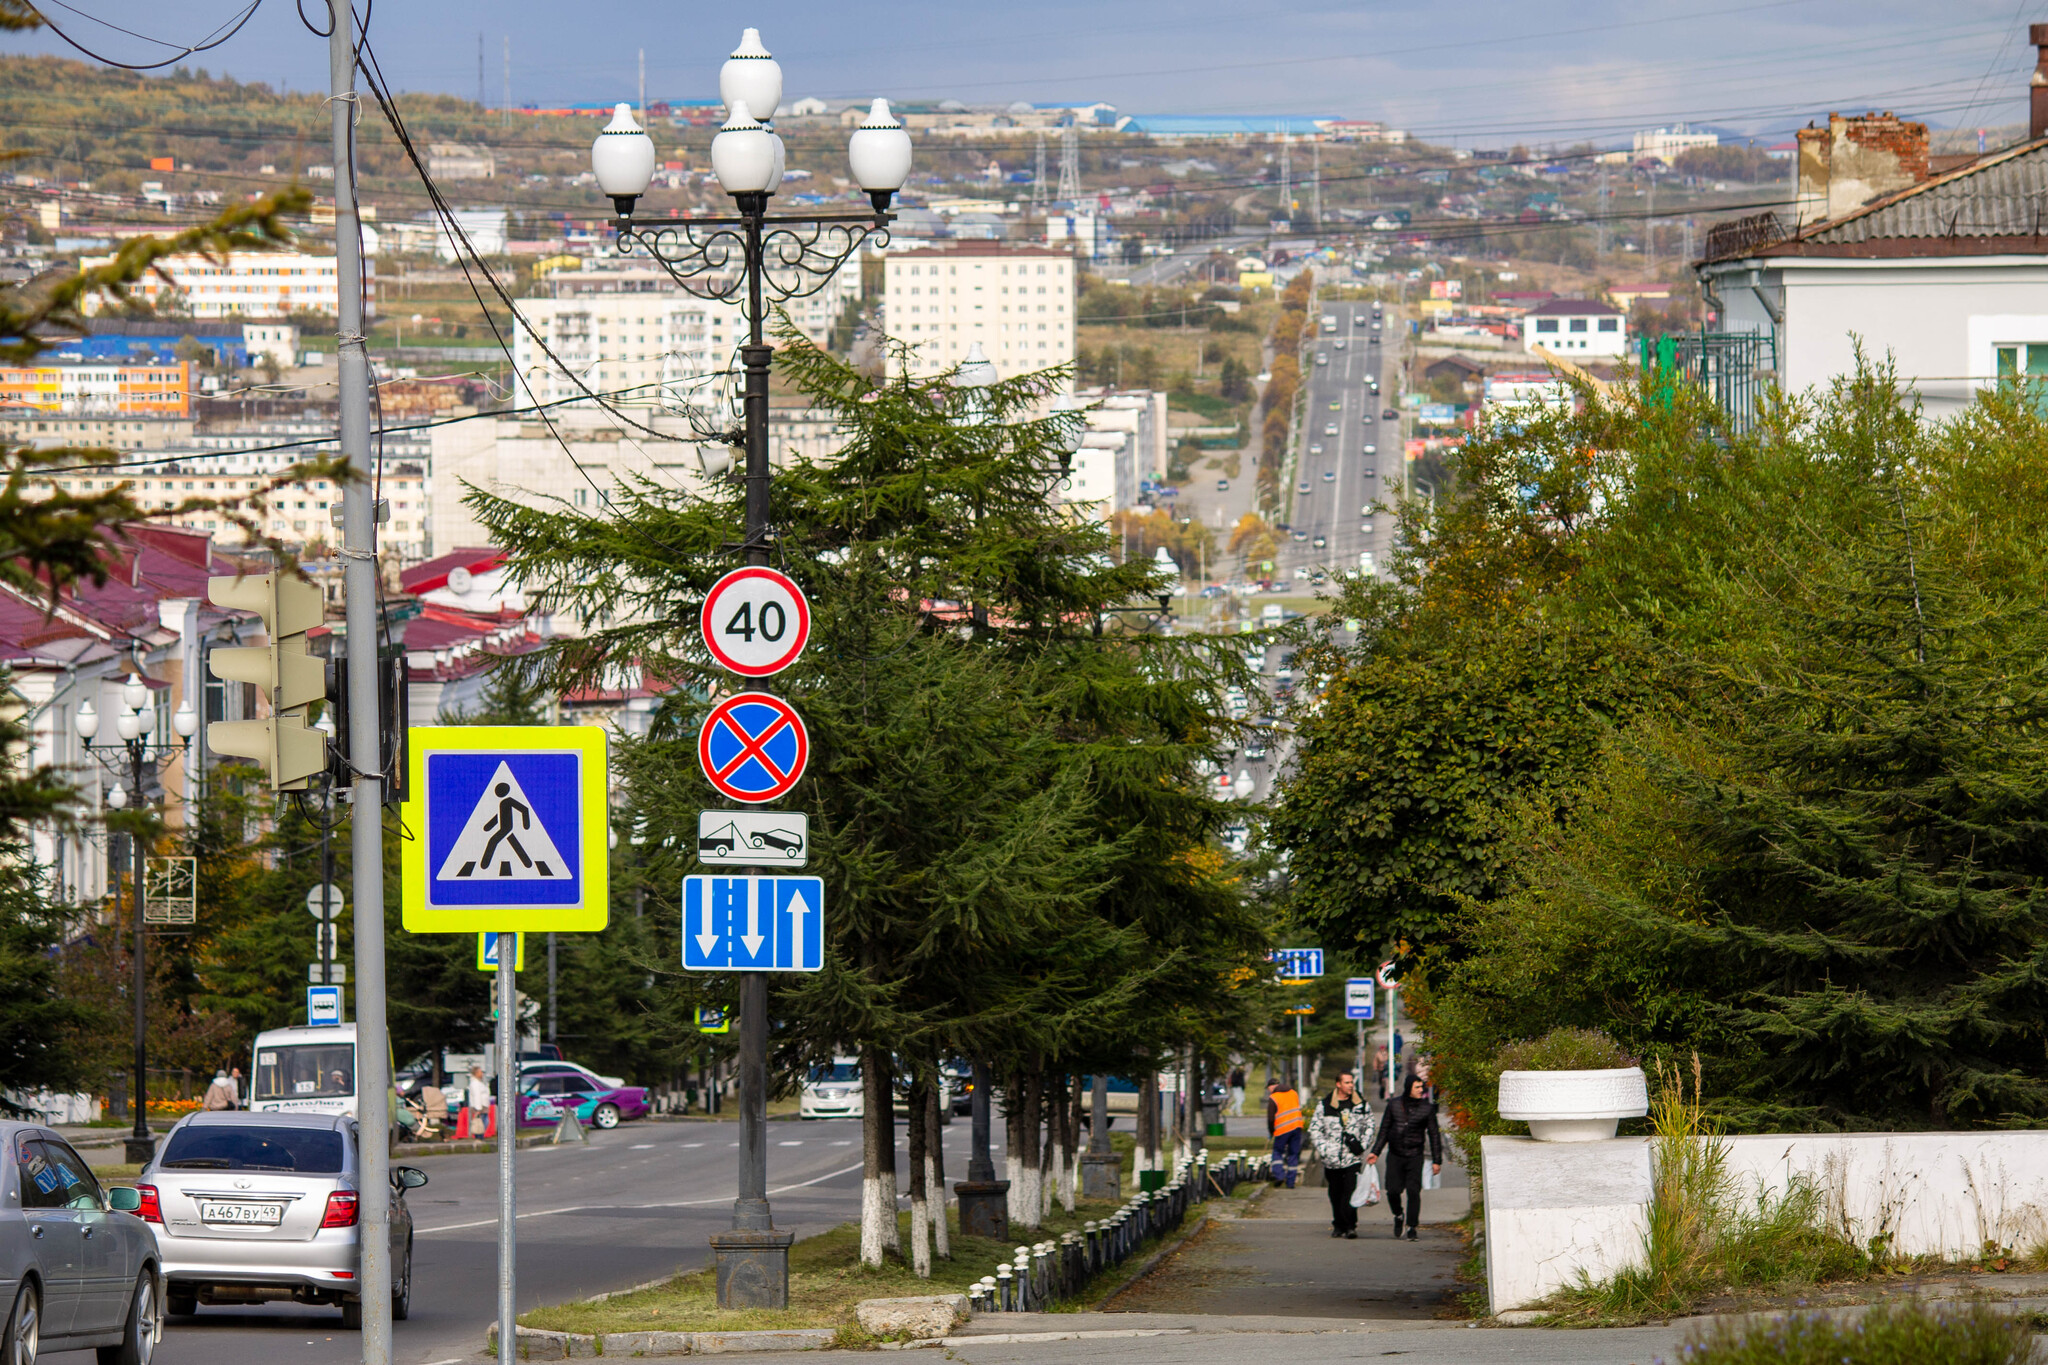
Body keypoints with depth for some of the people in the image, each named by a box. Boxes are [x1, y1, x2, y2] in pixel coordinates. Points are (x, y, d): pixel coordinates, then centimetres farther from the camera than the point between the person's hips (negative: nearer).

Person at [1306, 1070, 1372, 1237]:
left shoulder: (1360, 1104, 6)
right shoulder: (1324, 1105, 1)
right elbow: (1314, 1129, 5)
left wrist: (1362, 1145, 2)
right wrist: (1323, 1149, -6)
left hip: (1353, 1158, -1)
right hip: (1332, 1159, 1)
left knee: (1351, 1191, -13)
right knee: (1336, 1194, 8)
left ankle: (1350, 1225, -12)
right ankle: (1338, 1225, 20)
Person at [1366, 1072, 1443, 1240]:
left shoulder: (1427, 1108, -1)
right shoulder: (1394, 1104, 4)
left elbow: (1434, 1134, 3)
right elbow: (1384, 1130, 13)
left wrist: (1437, 1161, 1)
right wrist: (1375, 1152, 9)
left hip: (1414, 1156, -1)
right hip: (1395, 1155, 1)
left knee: (1413, 1191, -10)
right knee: (1393, 1191, -4)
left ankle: (1412, 1227, -1)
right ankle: (1398, 1216, 25)